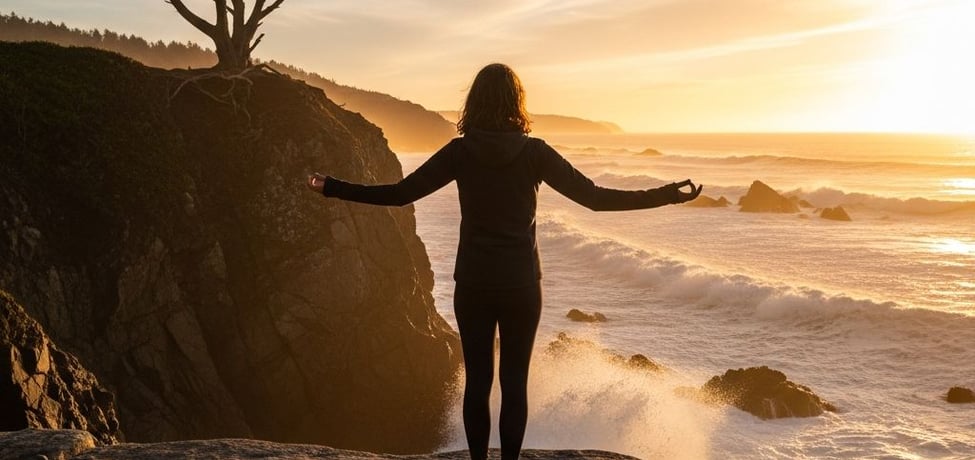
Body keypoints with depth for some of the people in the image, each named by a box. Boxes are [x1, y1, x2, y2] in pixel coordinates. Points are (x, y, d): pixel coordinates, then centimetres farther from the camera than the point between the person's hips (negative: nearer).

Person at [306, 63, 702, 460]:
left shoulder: (460, 151, -4)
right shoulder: (534, 152, -6)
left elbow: (399, 194, -5)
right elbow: (595, 197, -8)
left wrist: (332, 188, 5)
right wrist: (669, 195, -2)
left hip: (473, 283, 1)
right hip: (521, 283, 0)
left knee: (477, 379, 9)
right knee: (515, 381, 8)